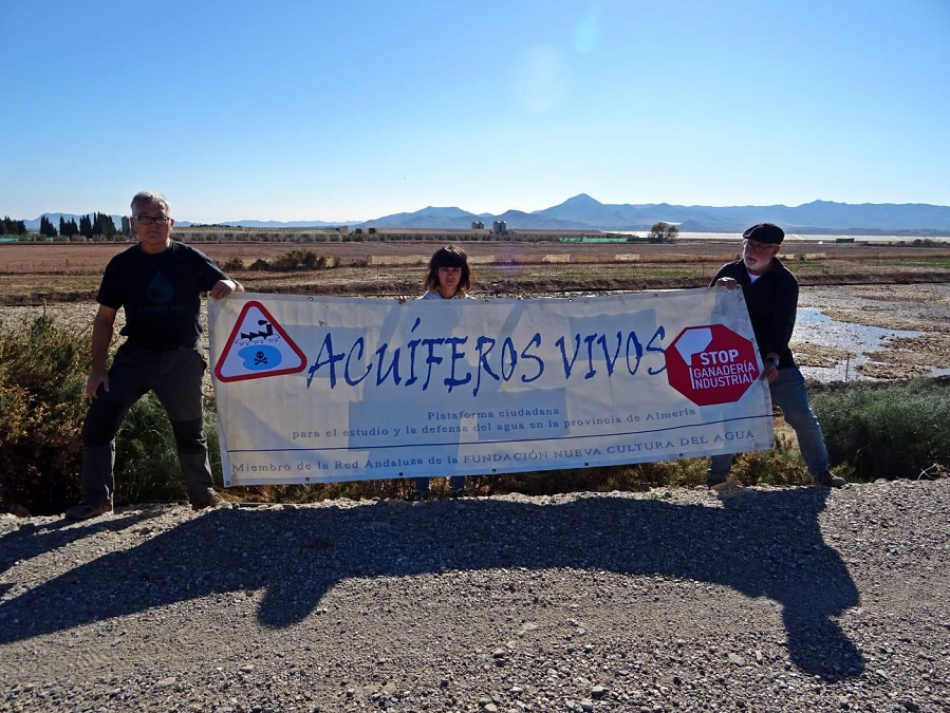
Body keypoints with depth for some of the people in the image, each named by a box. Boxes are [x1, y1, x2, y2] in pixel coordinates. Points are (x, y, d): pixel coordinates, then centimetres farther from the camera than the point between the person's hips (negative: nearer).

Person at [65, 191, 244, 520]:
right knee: (98, 421, -7)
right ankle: (96, 498, 8)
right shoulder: (121, 265, -1)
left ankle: (203, 494, 30)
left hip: (182, 358, -1)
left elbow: (235, 292, -1)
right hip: (136, 354, 1)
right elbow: (104, 319, 3)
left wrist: (229, 285, -27)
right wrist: (98, 368, -3)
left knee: (190, 431, 11)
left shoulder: (191, 259, -4)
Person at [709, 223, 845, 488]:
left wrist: (772, 360, -34)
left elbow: (783, 324, -20)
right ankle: (717, 476, 17)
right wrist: (718, 288, -26)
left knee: (803, 418, 0)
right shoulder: (728, 273, -1)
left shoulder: (785, 281, -7)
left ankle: (821, 472, 17)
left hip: (775, 361, -1)